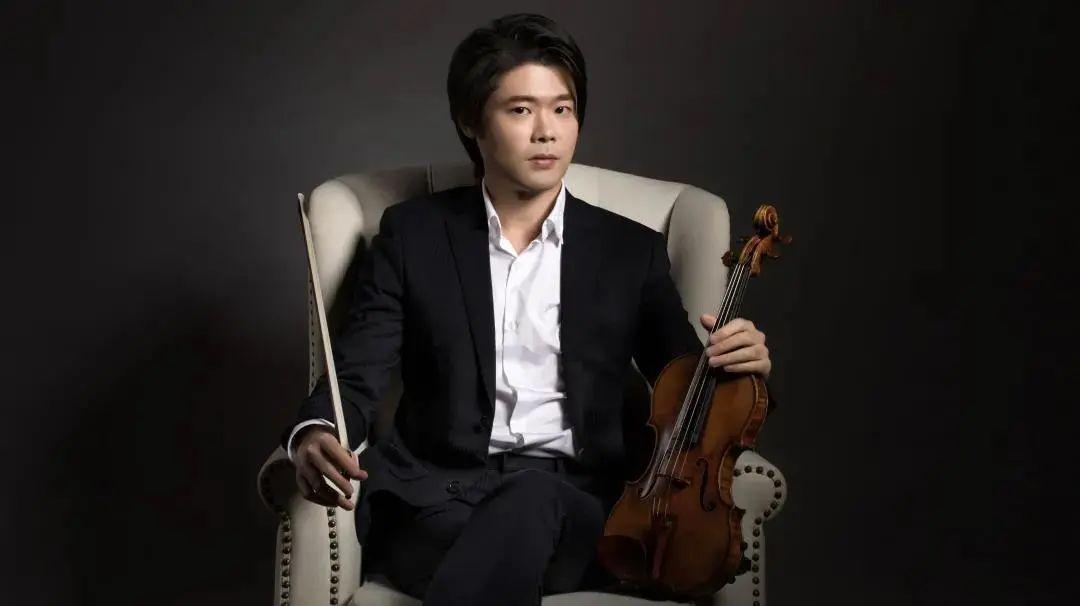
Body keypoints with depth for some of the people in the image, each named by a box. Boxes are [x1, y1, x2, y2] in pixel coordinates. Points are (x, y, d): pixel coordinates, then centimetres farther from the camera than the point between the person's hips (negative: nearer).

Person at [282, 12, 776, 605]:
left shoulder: (631, 251, 13)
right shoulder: (413, 233, 11)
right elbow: (355, 376, 5)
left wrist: (741, 367, -9)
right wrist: (314, 435, -19)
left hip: (574, 504, 1)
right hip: (436, 498, -1)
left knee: (532, 500, -36)